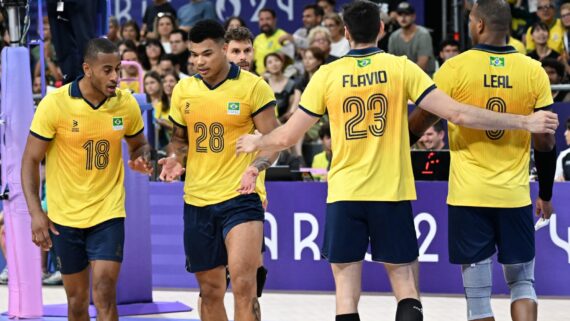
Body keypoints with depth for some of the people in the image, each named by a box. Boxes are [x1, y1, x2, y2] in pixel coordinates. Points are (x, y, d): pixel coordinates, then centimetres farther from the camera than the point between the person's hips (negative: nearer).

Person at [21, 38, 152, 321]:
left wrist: (141, 159, -11)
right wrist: (35, 212, -15)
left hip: (108, 213, 0)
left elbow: (139, 144, 14)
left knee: (104, 294, -13)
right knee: (76, 298, 10)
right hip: (64, 216, 0)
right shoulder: (54, 104, -13)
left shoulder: (126, 103, -5)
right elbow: (31, 160, -7)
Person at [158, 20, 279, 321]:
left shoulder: (252, 86, -7)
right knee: (210, 290, 12)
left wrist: (256, 167, -24)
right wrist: (175, 158, -3)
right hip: (197, 201, 5)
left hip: (241, 197, -5)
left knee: (243, 285, -18)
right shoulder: (183, 90, 7)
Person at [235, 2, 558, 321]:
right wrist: (525, 122, -3)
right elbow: (458, 114, -8)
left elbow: (288, 136, 5)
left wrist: (255, 143, 27)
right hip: (392, 195, -1)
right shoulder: (401, 68, -2)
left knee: (347, 293, 4)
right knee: (406, 286, 7)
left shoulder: (328, 74, 0)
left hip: (344, 197, 1)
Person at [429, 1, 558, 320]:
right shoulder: (534, 71, -1)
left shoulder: (455, 68, -6)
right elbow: (545, 142, 1)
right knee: (522, 283, 16)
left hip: (468, 197, -2)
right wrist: (545, 195, 13)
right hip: (515, 197, 2)